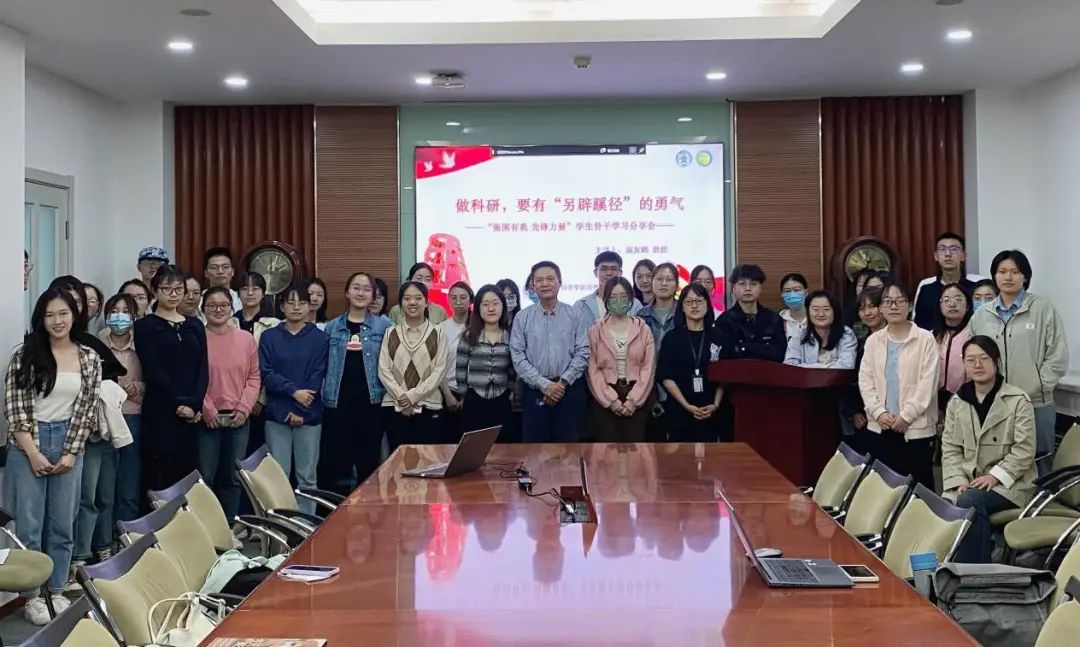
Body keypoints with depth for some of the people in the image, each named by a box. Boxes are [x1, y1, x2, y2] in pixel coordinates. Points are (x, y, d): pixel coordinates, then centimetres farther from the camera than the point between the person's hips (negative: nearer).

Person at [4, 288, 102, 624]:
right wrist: (33, 453, -12)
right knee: (29, 524, 1)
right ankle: (31, 596, 12)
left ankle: (57, 591, 20)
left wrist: (70, 453, -6)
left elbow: (87, 410, 2)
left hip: (68, 447, 2)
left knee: (63, 524, 8)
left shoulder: (89, 359, 3)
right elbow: (14, 407, -7)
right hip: (28, 447, -2)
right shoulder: (25, 354, -3)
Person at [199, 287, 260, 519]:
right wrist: (207, 410, -10)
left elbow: (254, 377, 8)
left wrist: (244, 408, -3)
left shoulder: (246, 339, 8)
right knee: (205, 476, 0)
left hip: (238, 419, 3)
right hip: (206, 419, -3)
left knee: (233, 477, 10)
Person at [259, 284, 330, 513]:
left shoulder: (320, 339, 5)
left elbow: (317, 376, -2)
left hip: (310, 416, 0)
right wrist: (294, 391, -15)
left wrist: (298, 411, -10)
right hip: (277, 415, 0)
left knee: (307, 477, 2)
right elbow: (266, 373, -1)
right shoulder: (269, 337, 7)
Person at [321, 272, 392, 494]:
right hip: (337, 403, 1)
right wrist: (321, 397, 3)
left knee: (369, 463, 5)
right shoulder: (332, 327, 9)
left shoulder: (384, 325, 4)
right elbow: (322, 365, 9)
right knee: (336, 464, 2)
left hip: (371, 402, -1)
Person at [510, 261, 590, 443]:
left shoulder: (576, 315, 5)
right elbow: (518, 356, -1)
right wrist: (544, 384, -11)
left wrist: (562, 382, -12)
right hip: (534, 390, 1)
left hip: (569, 389, 0)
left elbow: (583, 353, -2)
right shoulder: (523, 317, 5)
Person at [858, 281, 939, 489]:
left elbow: (928, 382, -8)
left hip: (916, 425, -4)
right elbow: (865, 380, 6)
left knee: (918, 483, 0)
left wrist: (906, 416, -13)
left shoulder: (925, 339, -3)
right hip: (881, 426, 4)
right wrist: (879, 412, -8)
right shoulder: (873, 340, 10)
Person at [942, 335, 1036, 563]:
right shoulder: (956, 403, 12)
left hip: (1010, 484, -3)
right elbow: (950, 449, 9)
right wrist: (958, 481, -8)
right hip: (968, 481, 4)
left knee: (969, 502, -33)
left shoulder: (1018, 400, -2)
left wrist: (995, 476, -16)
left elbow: (1024, 450, -7)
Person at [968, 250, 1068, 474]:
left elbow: (1058, 357, -3)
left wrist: (1034, 388, -8)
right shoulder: (980, 316, 9)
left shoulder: (1043, 308, -1)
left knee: (1037, 466, 4)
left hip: (1035, 405, -3)